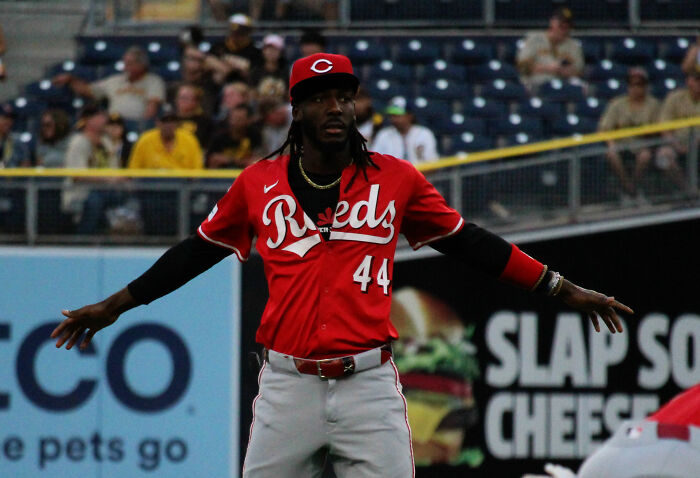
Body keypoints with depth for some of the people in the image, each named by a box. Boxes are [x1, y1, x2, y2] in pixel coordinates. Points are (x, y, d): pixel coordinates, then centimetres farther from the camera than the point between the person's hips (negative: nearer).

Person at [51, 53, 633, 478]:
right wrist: (116, 305, 19)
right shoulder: (259, 184, 7)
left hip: (369, 384, -1)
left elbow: (466, 241, 12)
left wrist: (560, 288, 10)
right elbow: (200, 249, 18)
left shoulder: (396, 179, 5)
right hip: (287, 386, 1)